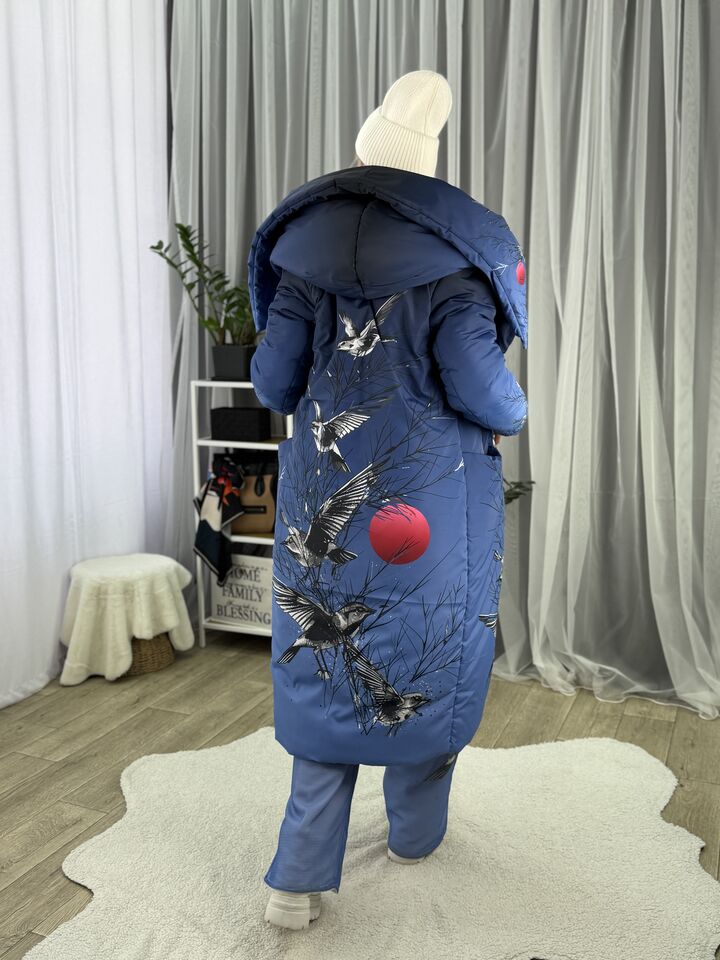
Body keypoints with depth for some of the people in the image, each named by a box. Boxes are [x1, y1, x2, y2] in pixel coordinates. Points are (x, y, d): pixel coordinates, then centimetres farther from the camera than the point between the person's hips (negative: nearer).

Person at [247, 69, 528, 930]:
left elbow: (272, 382, 0)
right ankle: (414, 831, 36)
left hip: (327, 491, 3)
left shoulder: (307, 251, 1)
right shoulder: (449, 254, -9)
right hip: (431, 494, -2)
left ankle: (298, 877, 11)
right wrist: (513, 414, 6)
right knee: (423, 647, 16)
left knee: (326, 657, 12)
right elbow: (478, 384, -16)